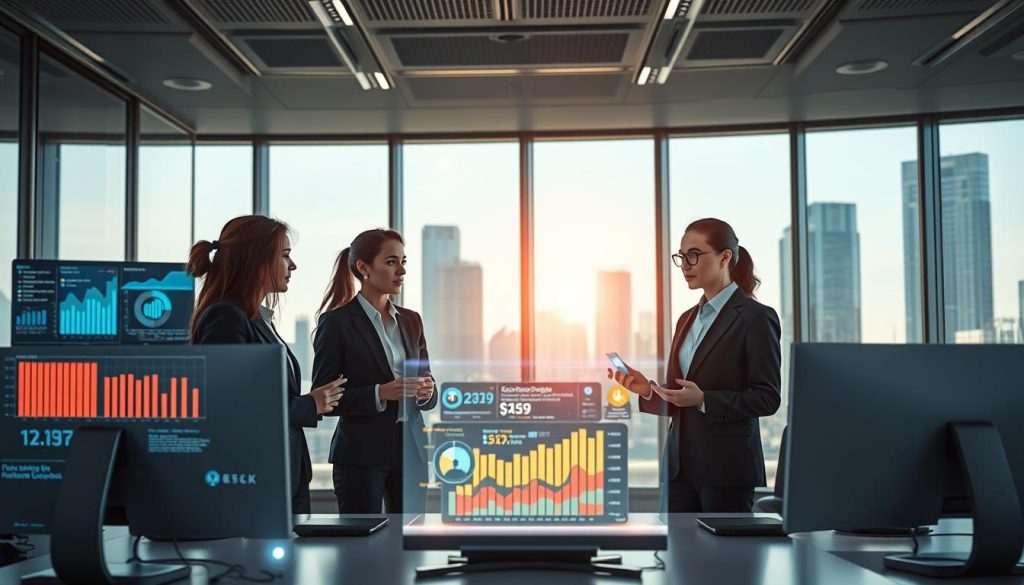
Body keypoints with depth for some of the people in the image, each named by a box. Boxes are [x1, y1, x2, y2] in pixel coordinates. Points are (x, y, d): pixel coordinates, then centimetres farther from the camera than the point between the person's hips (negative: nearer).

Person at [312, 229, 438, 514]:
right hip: (361, 455, -5)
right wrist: (380, 393, -20)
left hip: (410, 450, 5)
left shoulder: (410, 320, 11)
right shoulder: (336, 322, -5)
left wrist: (426, 392, -7)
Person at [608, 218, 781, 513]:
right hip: (680, 464, 6)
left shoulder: (756, 318, -6)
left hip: (727, 468, -6)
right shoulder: (688, 319, 16)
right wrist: (649, 390, 0)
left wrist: (703, 400, -19)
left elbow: (768, 398, -10)